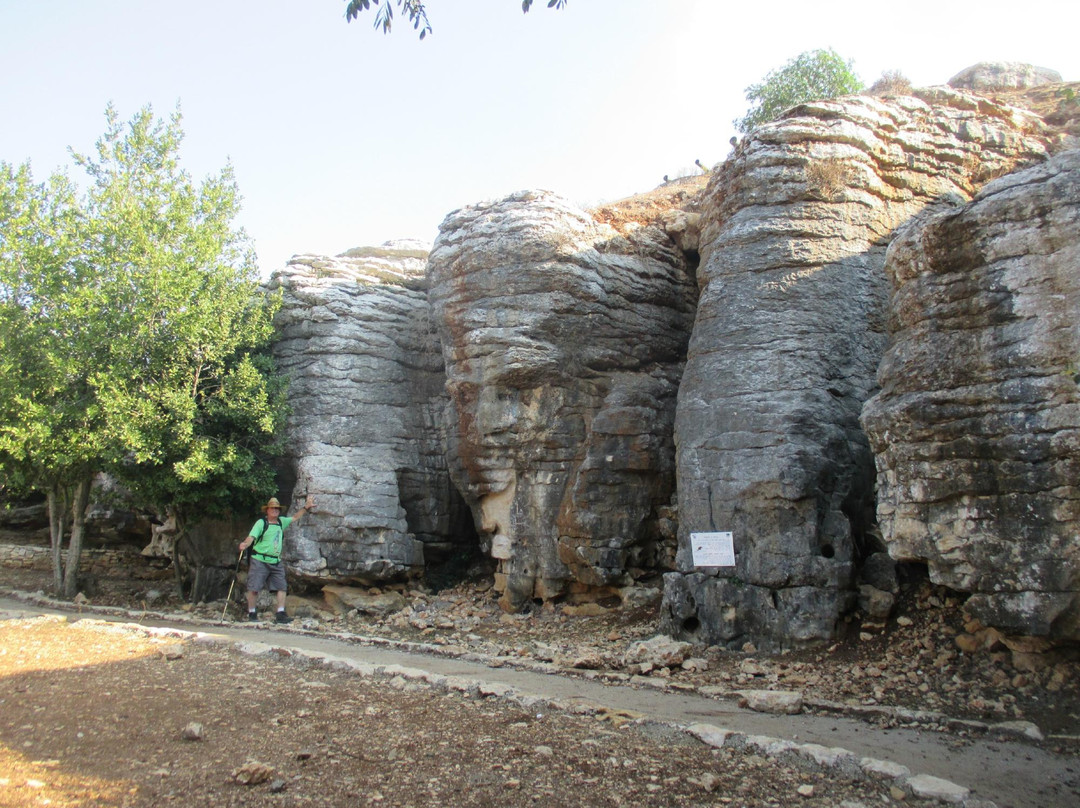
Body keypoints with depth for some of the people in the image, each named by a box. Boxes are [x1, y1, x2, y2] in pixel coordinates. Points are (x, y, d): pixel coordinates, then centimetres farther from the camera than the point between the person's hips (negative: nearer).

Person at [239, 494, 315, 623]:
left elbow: (295, 518, 28)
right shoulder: (261, 523, -6)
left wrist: (306, 508, 22)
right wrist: (245, 544, -37)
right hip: (260, 560, -5)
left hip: (276, 562, 6)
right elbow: (251, 537, -17)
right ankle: (251, 613, 12)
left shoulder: (281, 521, 13)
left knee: (281, 587, 0)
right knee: (254, 588, -2)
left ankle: (281, 614, 2)